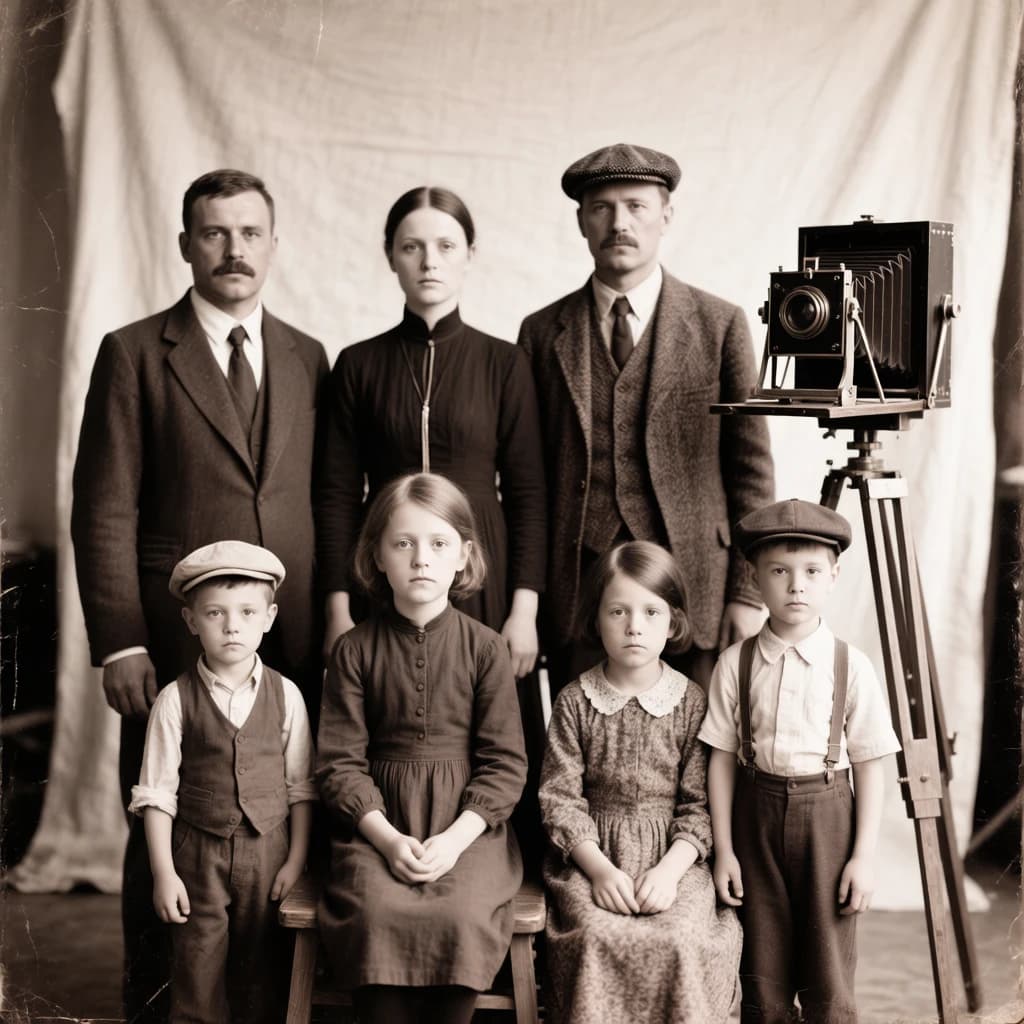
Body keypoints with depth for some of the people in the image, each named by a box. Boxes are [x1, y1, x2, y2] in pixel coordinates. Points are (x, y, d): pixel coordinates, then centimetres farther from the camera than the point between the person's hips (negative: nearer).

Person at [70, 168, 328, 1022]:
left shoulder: (308, 360, 13)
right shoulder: (135, 354, 1)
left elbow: (322, 502, 14)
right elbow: (104, 512, -3)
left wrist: (334, 627, 7)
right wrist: (120, 645, -10)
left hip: (294, 651, 3)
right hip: (176, 649, -3)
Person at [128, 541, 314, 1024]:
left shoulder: (286, 695, -3)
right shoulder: (175, 700, -8)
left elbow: (300, 786, 1)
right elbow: (157, 792, -6)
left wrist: (296, 859, -2)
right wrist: (164, 873, -8)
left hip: (269, 851, 1)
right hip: (199, 856, -1)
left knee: (263, 971, 11)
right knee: (198, 972, 6)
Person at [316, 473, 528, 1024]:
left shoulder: (485, 648, 2)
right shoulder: (354, 650, 4)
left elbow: (505, 762, 0)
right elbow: (340, 761, 1)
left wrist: (454, 839, -12)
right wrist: (387, 837, -13)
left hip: (468, 822, 0)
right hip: (377, 821, 0)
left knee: (461, 916, -26)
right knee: (375, 912, -27)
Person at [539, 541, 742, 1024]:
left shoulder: (692, 703, 3)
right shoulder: (574, 702, 2)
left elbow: (699, 804, 1)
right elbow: (559, 797, 0)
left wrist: (670, 869, -13)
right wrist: (599, 868, -12)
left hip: (673, 857, 0)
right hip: (592, 857, 0)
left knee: (680, 941, -26)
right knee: (597, 939, -28)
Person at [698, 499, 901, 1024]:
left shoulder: (851, 666, -7)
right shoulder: (736, 664, -4)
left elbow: (869, 765, -4)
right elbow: (722, 759, 0)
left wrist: (864, 855, -5)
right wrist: (723, 849, -1)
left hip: (826, 812, -1)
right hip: (758, 809, 1)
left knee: (827, 972, 5)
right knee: (762, 972, 12)